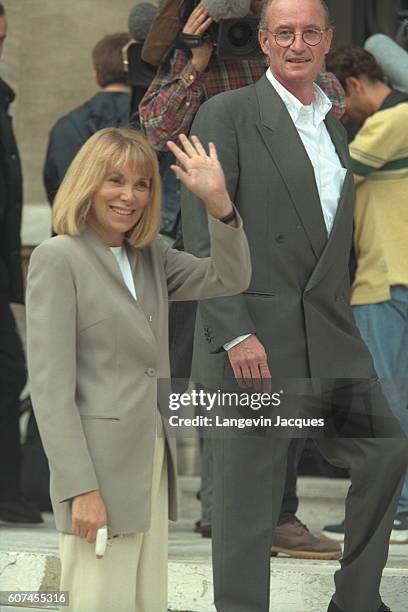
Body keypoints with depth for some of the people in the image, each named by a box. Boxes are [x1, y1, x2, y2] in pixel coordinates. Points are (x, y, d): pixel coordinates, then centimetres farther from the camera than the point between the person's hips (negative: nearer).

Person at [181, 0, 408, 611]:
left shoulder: (332, 125, 16)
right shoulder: (227, 115, -5)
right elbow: (201, 234, -12)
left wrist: (342, 323, 15)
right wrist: (235, 333, -19)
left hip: (330, 334, 7)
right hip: (252, 335, -7)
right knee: (249, 491, -1)